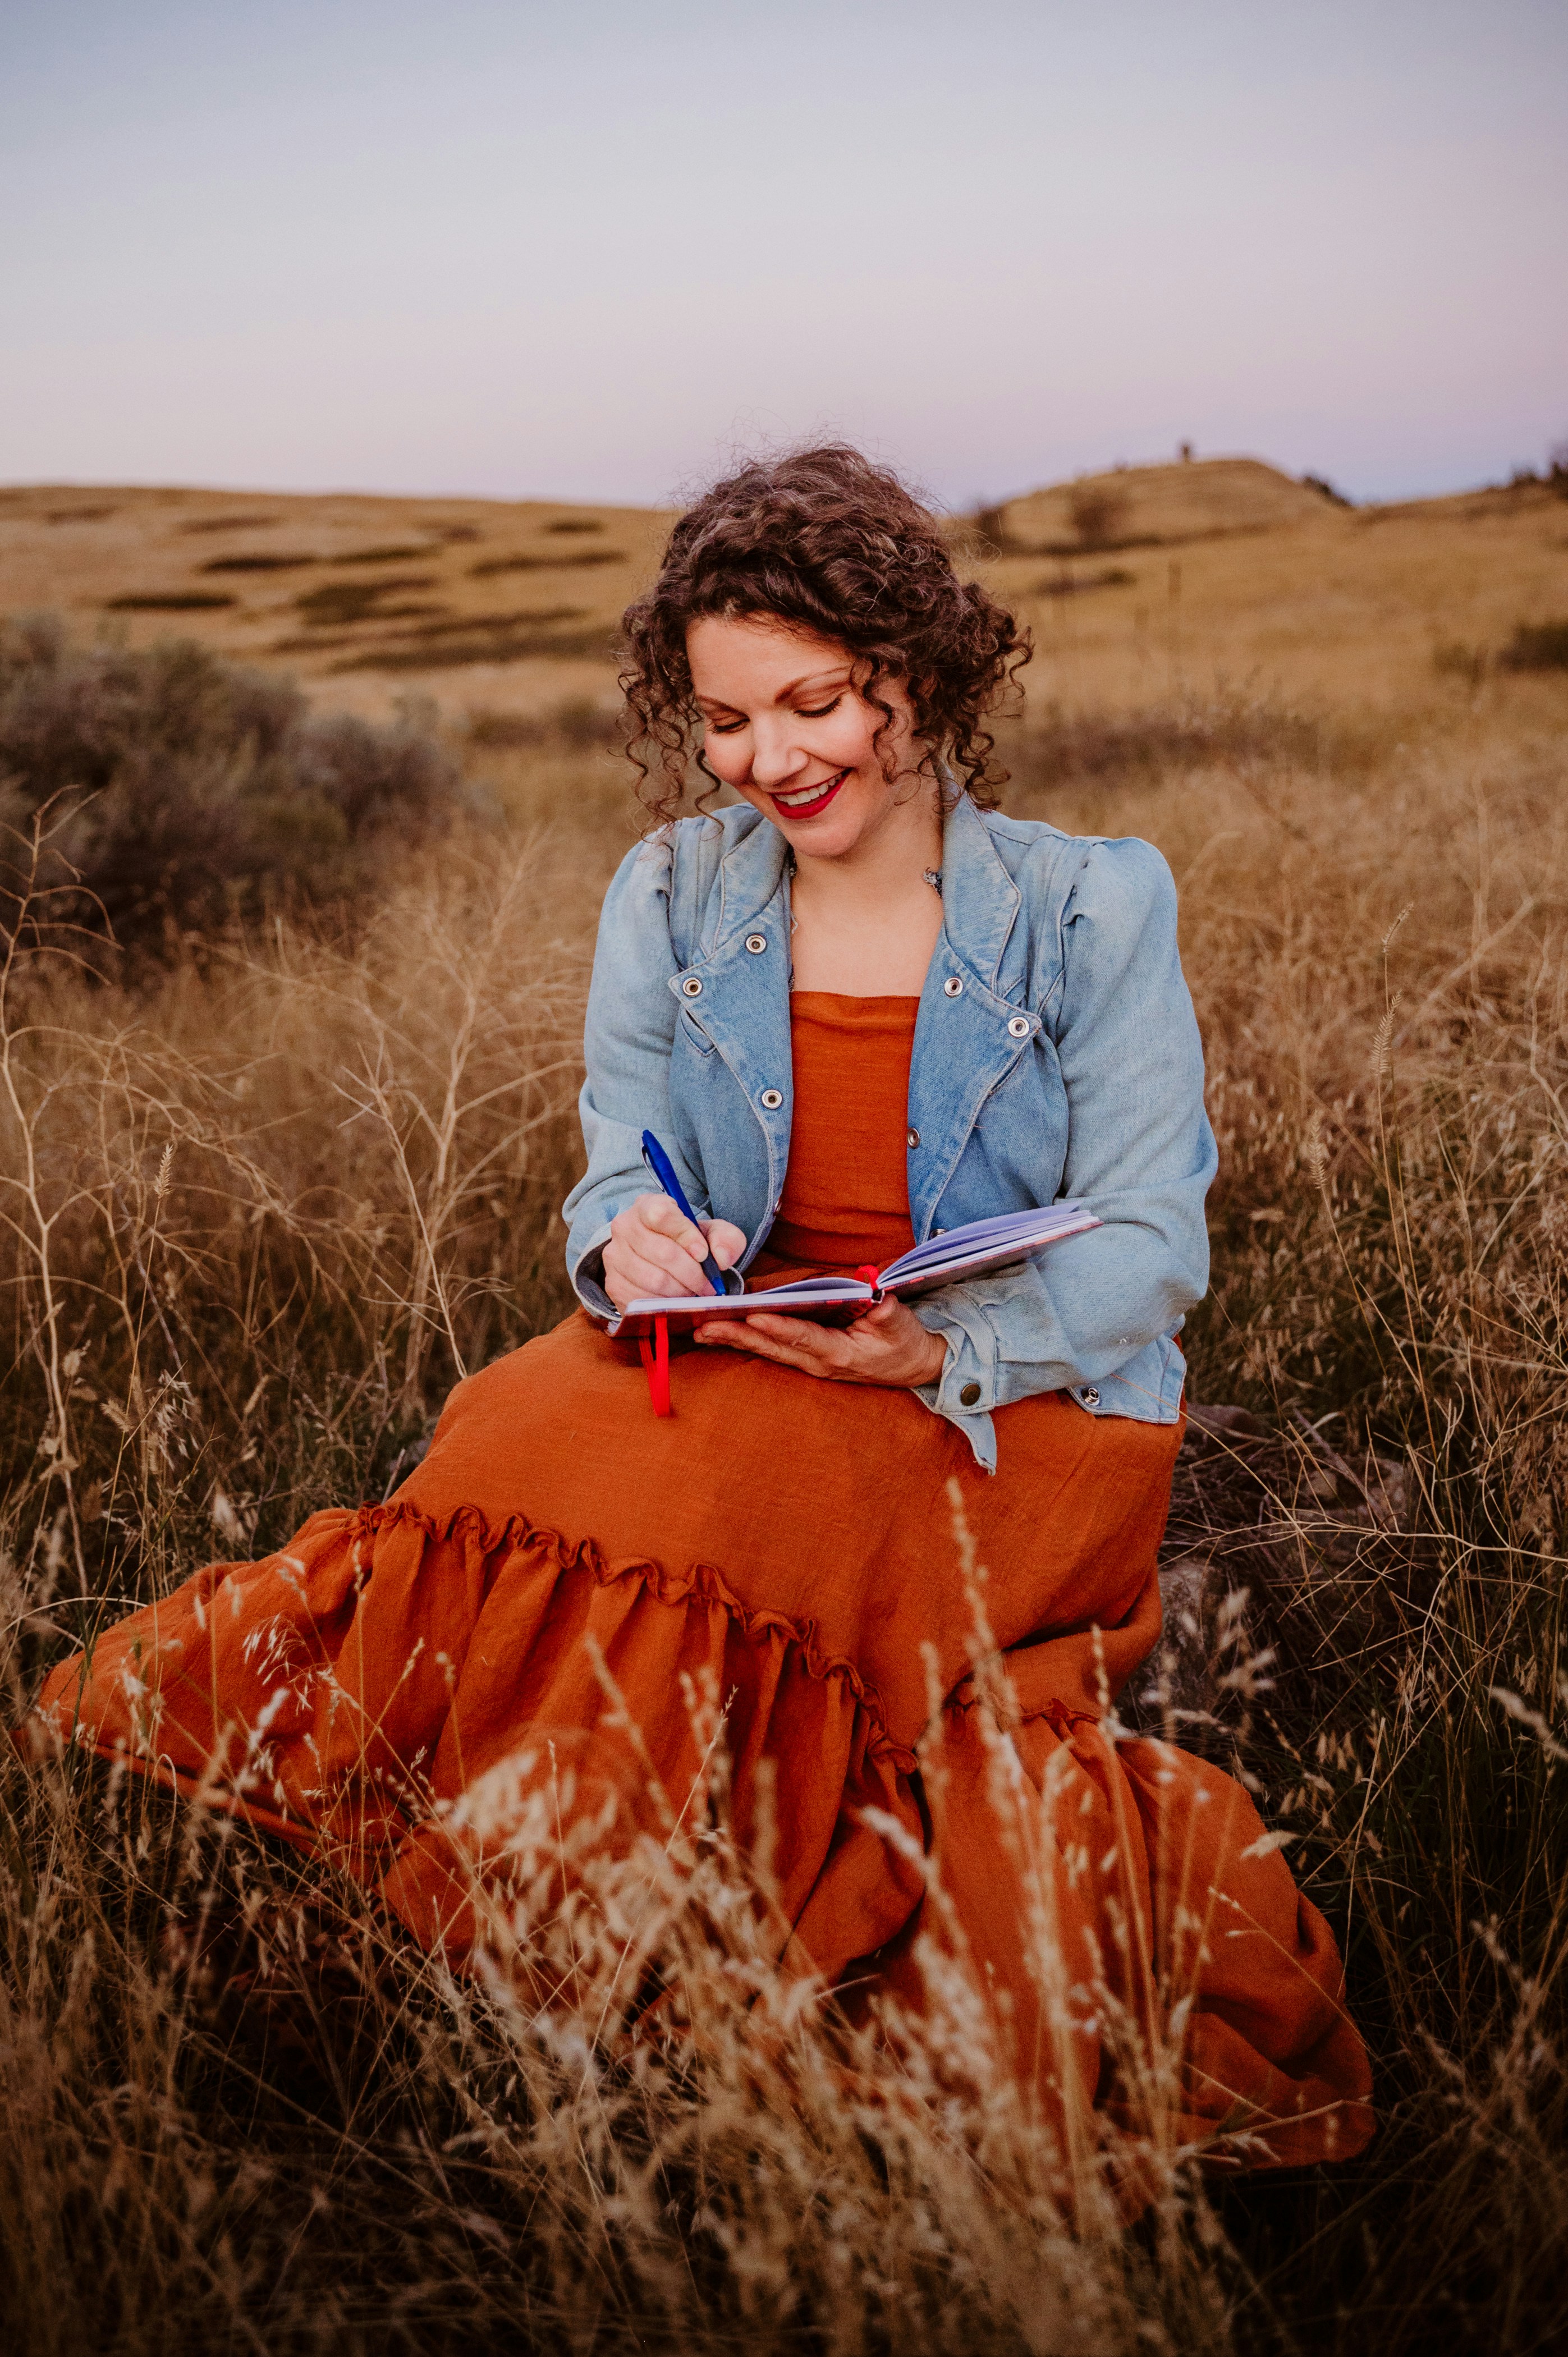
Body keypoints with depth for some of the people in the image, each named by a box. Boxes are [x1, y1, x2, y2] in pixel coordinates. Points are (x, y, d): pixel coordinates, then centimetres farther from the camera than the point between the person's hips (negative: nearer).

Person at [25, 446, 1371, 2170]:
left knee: (704, 1491, -32)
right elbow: (619, 1179, 9)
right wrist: (631, 1241, -17)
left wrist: (942, 1345, -23)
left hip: (1018, 1411, -3)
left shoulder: (1091, 910, -1)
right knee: (532, 1427, -29)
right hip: (731, 1363, 4)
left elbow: (1147, 1249, -4)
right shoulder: (667, 900, 7)